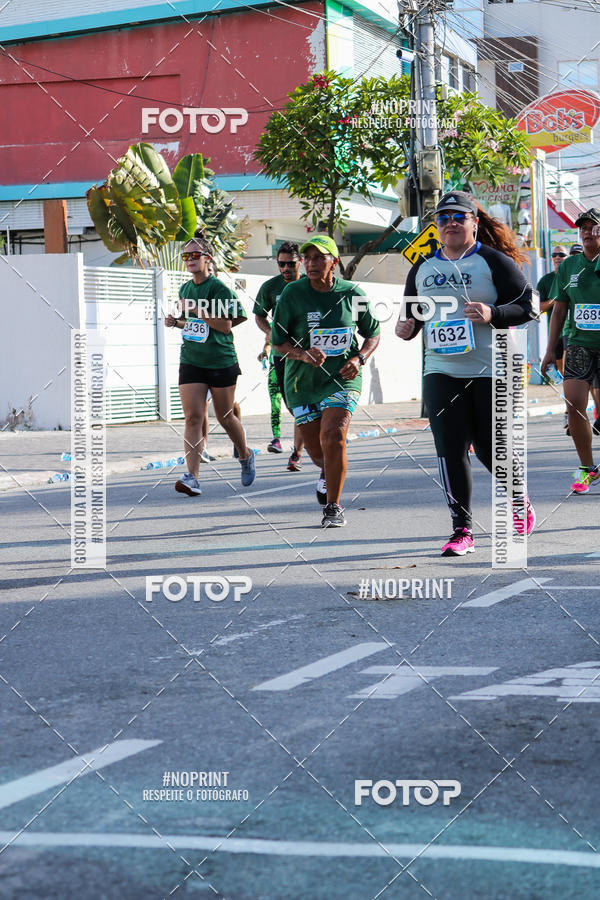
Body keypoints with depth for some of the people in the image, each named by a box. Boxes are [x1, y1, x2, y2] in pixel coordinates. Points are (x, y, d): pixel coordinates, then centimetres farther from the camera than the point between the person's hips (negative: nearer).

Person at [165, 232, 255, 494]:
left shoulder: (219, 288, -10)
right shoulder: (185, 289, 11)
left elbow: (226, 325, -17)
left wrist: (196, 310, -21)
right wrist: (176, 322, 5)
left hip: (221, 362, -4)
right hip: (191, 362, 4)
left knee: (225, 417, 9)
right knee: (193, 418, -9)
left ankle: (245, 456, 37)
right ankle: (192, 477, -17)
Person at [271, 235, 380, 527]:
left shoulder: (352, 294, -2)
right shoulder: (292, 293, -6)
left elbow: (373, 333, 12)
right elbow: (278, 340, -1)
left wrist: (359, 359, -7)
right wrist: (303, 355, -20)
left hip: (342, 379, -1)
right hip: (302, 380, 1)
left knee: (333, 437, -22)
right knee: (316, 450, 6)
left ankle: (333, 506, -7)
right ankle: (328, 471, 46)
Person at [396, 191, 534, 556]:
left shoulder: (494, 262, -2)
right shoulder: (422, 268, 13)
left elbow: (528, 305, -4)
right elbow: (413, 312, 24)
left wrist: (492, 314, -21)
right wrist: (407, 328, 1)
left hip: (490, 372, -4)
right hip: (441, 372, 4)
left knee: (491, 449, 2)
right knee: (450, 450, -6)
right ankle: (462, 531, -1)